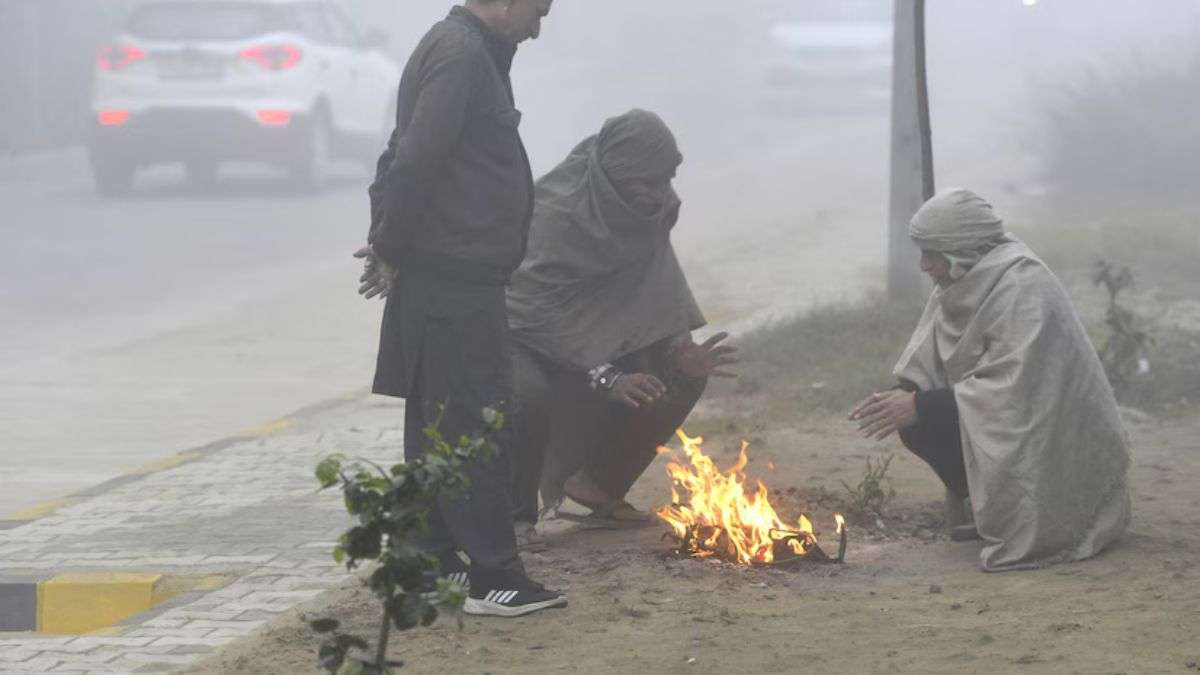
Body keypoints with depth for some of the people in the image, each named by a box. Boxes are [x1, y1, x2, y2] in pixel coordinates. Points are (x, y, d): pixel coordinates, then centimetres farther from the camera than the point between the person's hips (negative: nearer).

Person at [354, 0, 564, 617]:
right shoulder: (462, 56, -15)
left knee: (438, 426, 13)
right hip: (455, 280, -10)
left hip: (455, 282, 10)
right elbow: (415, 162, -22)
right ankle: (492, 575, -5)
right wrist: (392, 251, -12)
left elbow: (404, 159, 20)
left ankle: (433, 564, 20)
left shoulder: (475, 54, 18)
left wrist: (390, 244, 11)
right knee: (477, 427, -7)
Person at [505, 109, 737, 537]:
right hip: (528, 337, -7)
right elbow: (539, 309, -33)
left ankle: (601, 485, 7)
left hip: (595, 338, 7)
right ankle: (515, 512, -14)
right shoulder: (557, 210, -29)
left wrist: (680, 350, -22)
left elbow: (658, 294, -1)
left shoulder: (654, 207, -6)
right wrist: (604, 377, -40)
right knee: (530, 393, -38)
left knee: (684, 374, -7)